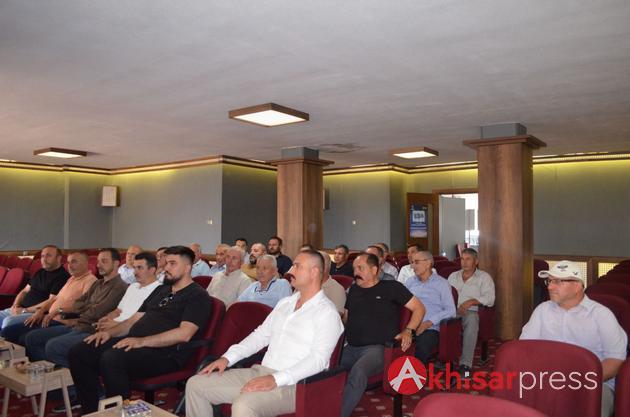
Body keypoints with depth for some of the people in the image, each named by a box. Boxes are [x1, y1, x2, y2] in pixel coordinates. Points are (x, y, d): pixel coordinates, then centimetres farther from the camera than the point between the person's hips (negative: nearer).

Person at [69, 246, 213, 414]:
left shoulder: (198, 296, -4)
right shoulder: (161, 290, 24)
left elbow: (184, 334, -18)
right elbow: (136, 318, 26)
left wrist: (142, 341, -23)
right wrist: (110, 332, 6)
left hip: (165, 353, -9)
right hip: (135, 343, 9)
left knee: (111, 358, -32)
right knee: (78, 352, -2)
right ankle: (91, 411, 8)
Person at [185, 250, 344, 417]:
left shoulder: (327, 312, -8)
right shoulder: (284, 303, 17)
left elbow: (318, 359, -17)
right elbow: (261, 334, 20)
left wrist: (276, 379, -26)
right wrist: (228, 357, 6)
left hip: (292, 384, -8)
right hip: (260, 372, 8)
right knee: (195, 384, 1)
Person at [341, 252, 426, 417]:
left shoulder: (391, 287, 5)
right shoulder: (354, 289, 20)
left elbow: (419, 308, 7)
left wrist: (408, 331, -6)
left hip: (376, 348, -5)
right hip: (350, 348, 5)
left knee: (358, 372, -36)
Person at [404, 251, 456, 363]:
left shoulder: (442, 283, 9)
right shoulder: (411, 281, 22)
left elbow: (450, 310, 0)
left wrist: (429, 322, -12)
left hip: (430, 328, -3)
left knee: (422, 347, -34)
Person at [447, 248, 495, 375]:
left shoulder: (484, 277, 16)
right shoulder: (453, 276, 28)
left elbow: (490, 299, 2)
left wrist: (471, 301, -13)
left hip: (472, 312, -2)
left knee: (471, 318, -40)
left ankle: (465, 364, -40)